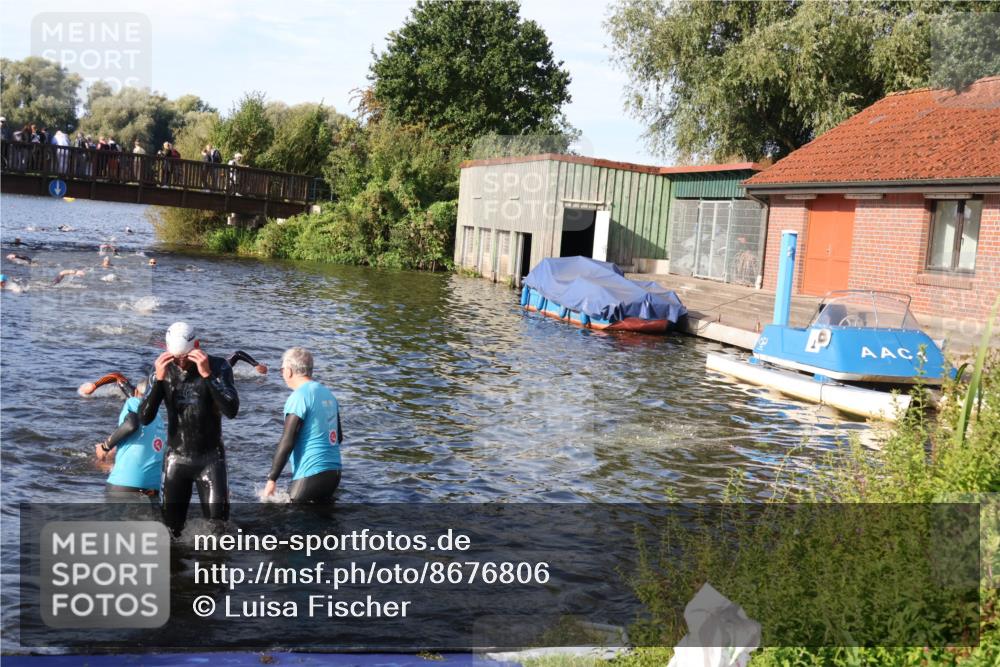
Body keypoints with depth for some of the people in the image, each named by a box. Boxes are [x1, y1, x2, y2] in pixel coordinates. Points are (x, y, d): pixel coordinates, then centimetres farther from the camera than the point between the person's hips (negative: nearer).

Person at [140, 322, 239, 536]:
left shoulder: (218, 366, -11)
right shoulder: (163, 369, -3)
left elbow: (231, 411, -24)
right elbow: (145, 418, -10)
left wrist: (207, 374, -30)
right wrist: (159, 379, -22)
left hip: (210, 459, -2)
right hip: (176, 458, 2)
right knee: (170, 528, 9)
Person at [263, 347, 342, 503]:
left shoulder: (298, 398, -13)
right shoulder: (328, 394, 12)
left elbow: (287, 442, -16)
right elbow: (339, 436, 19)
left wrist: (272, 479, -11)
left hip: (311, 475, -8)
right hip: (334, 472, 8)